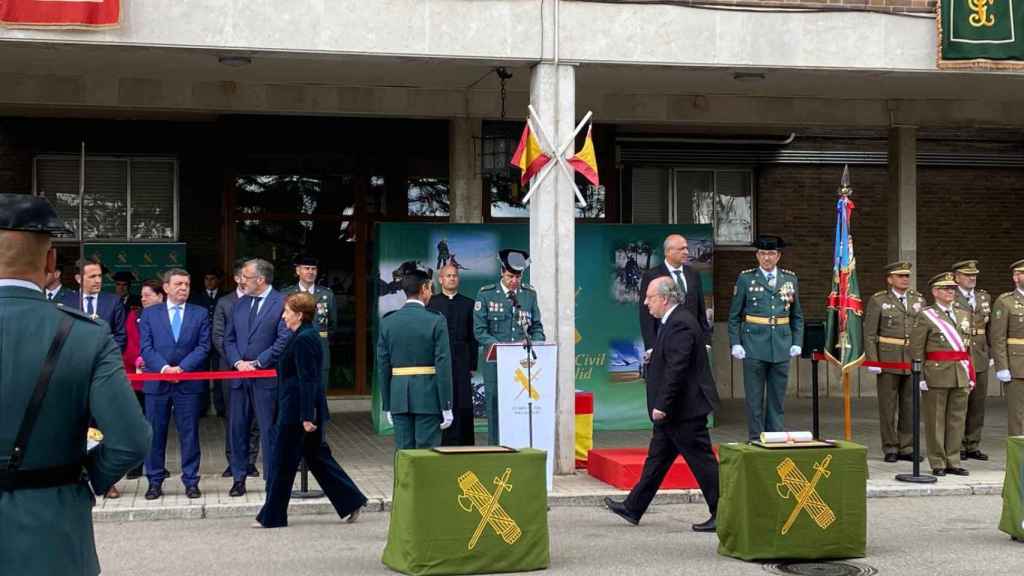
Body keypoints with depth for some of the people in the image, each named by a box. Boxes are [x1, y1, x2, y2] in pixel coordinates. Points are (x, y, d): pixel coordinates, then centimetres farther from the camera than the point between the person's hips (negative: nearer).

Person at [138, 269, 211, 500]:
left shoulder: (200, 314, 7)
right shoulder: (150, 314, 8)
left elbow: (203, 346, 0)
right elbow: (146, 347, 1)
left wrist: (181, 367, -12)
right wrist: (164, 368, -15)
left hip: (189, 383, 0)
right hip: (157, 383, 0)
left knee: (189, 433, 3)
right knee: (155, 433, 4)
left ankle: (191, 481, 10)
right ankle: (155, 481, 12)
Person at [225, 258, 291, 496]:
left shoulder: (281, 303, -7)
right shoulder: (239, 304, 13)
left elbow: (284, 339, -13)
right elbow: (228, 338, 13)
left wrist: (258, 363, -13)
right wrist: (238, 362, -4)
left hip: (266, 377, -6)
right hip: (240, 377, 6)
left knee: (269, 430, 0)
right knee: (238, 429, 9)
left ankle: (273, 482, 7)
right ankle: (239, 479, 18)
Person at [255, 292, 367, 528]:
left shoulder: (303, 340, -18)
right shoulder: (309, 334, 12)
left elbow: (307, 380, -22)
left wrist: (306, 417, -22)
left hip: (296, 412, -10)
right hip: (306, 411, 10)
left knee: (281, 463, 1)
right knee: (317, 458, 14)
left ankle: (272, 517, 10)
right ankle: (351, 502, 13)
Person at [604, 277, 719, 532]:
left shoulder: (680, 324, -20)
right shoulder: (673, 321, 13)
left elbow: (677, 369, -25)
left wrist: (662, 405, -24)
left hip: (685, 409, -11)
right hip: (675, 410, 11)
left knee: (702, 461, -3)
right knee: (657, 459, 15)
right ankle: (633, 508, 23)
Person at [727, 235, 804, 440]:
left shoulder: (790, 279, 8)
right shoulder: (746, 278, 1)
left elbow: (797, 315, 14)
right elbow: (734, 316, 2)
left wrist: (797, 343, 4)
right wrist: (735, 344, -6)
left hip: (781, 347, 3)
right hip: (754, 346, -2)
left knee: (778, 397, 8)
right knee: (754, 397, 1)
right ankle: (756, 439, 8)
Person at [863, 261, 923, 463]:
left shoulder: (918, 300, 9)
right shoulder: (878, 300, -1)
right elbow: (869, 333, -3)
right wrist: (872, 361, -10)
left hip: (913, 360, 3)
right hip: (888, 360, -3)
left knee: (911, 406, 6)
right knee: (888, 406, 1)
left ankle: (907, 448, 14)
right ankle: (890, 449, 9)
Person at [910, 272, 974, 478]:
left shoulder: (963, 315, 15)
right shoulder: (926, 316, -3)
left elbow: (967, 347, 18)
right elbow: (916, 349, -6)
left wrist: (971, 375, 13)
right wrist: (920, 376, -12)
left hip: (961, 375, 5)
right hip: (937, 374, -5)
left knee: (957, 418, 8)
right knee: (935, 420, 1)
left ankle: (953, 462, 16)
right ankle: (938, 464, 8)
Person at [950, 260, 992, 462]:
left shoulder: (985, 297, 12)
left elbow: (990, 328, 15)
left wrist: (990, 353, 9)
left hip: (980, 359, 5)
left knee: (978, 404, 7)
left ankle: (973, 446, 16)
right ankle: (957, 446, 8)